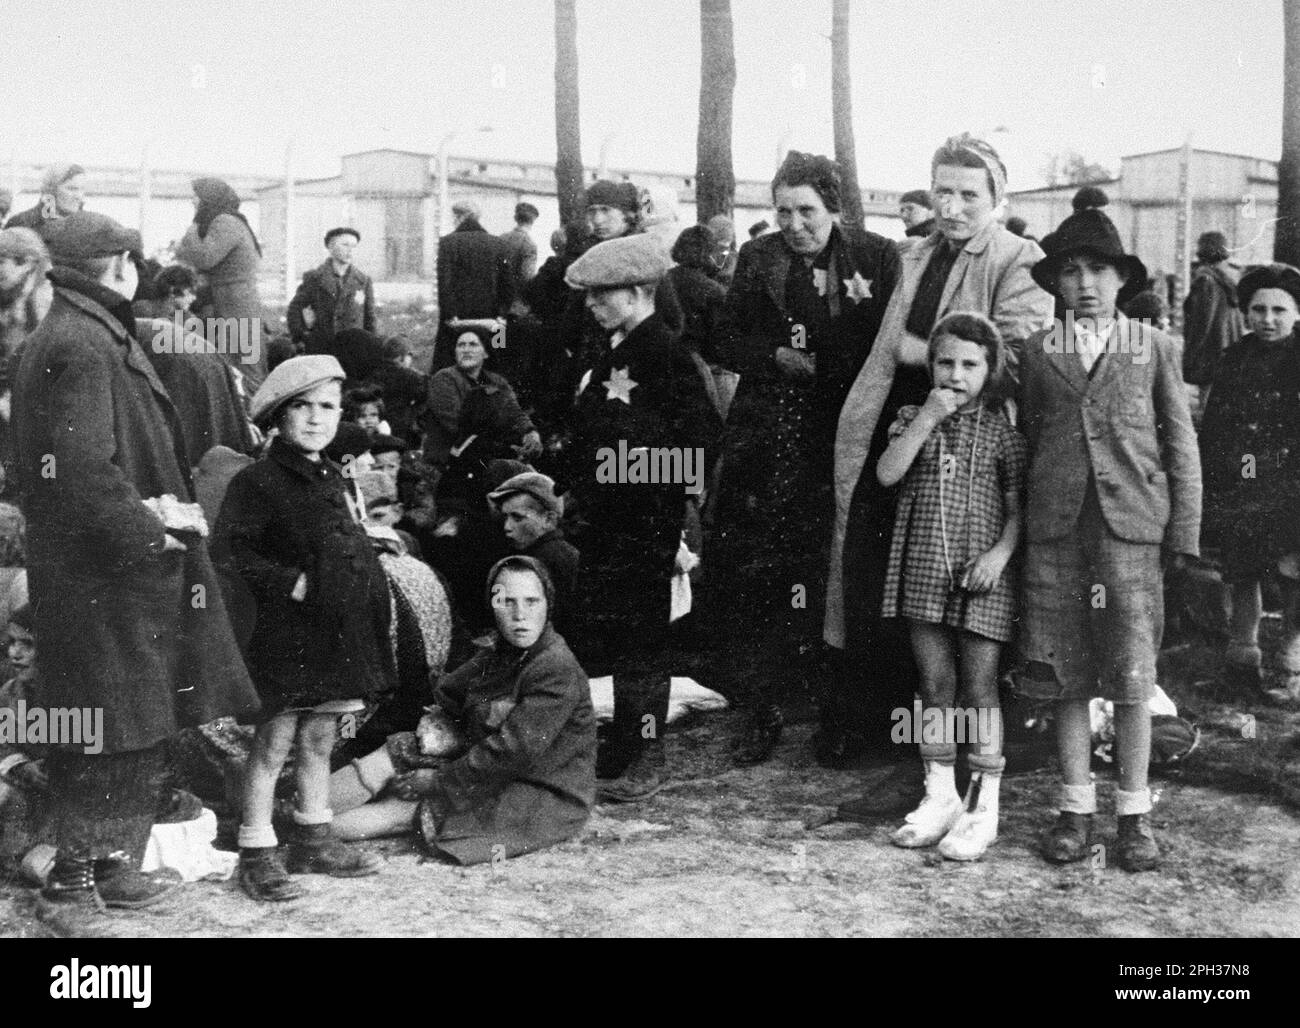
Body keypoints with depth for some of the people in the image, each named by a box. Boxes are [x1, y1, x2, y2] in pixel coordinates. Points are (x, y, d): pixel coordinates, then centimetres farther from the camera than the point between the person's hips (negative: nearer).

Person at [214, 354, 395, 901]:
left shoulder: (335, 480, 16)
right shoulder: (257, 481, -10)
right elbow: (230, 551, -17)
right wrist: (289, 583, -20)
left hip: (338, 633, 7)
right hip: (286, 635, -7)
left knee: (319, 740, 16)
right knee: (273, 742, -2)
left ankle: (314, 840, 27)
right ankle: (256, 853, 7)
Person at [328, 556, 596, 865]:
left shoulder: (557, 671, -21)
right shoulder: (499, 656, 8)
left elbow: (515, 750, -25)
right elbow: (445, 693, 20)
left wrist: (437, 780, -18)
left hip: (547, 803, -8)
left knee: (405, 809, -18)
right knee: (395, 753, -7)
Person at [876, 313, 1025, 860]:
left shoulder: (1001, 431, 1)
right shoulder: (914, 420, 8)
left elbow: (1018, 506, 0)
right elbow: (886, 474, -8)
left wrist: (1001, 552, -15)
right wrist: (926, 420, -12)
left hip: (981, 574, -3)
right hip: (923, 570, 3)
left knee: (979, 687, 1)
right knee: (935, 685, 9)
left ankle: (983, 805, 8)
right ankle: (939, 795, 20)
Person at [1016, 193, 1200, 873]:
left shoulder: (1155, 349, 9)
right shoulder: (1036, 352, 11)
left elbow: (1181, 445, 9)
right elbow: (1024, 440, 13)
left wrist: (1184, 532, 2)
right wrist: (1016, 525, 7)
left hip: (1131, 522, -1)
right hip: (1055, 526, 1)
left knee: (1132, 677, 0)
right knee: (1066, 675, 4)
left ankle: (1135, 813, 12)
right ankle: (1076, 808, 16)